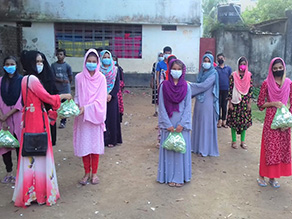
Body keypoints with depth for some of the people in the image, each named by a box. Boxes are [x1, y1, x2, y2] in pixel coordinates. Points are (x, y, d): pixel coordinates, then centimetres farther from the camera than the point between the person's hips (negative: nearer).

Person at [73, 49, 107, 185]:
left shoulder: (101, 78, -4)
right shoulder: (79, 77, 0)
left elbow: (101, 99, -10)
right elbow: (77, 96, 6)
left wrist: (86, 108, -21)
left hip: (95, 116, -1)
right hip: (82, 116, 1)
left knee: (95, 143, 6)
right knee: (83, 144, 5)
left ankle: (94, 173, 21)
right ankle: (87, 172, 21)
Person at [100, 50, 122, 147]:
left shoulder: (115, 71, 5)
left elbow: (117, 85, 2)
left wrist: (110, 95, -11)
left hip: (112, 98, 1)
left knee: (112, 117, 2)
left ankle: (112, 139, 8)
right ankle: (103, 139, 4)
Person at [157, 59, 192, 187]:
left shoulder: (186, 87, 1)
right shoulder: (164, 86, -1)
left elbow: (188, 107, -1)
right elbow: (161, 106, -2)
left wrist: (182, 124, -10)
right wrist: (168, 124, -9)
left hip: (182, 124, 1)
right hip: (168, 123, 0)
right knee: (168, 149, 5)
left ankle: (180, 177, 16)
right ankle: (169, 176, 15)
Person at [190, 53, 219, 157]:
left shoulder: (213, 74, -9)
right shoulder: (202, 72, 13)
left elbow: (203, 86, -17)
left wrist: (190, 85, -11)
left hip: (207, 102, -7)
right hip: (199, 101, 7)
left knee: (206, 124, -1)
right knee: (198, 123, 11)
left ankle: (205, 148, 8)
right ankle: (197, 145, 22)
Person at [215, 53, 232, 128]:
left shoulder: (228, 68, 8)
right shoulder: (215, 69, 4)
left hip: (226, 90, 1)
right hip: (218, 90, -1)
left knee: (224, 106, 6)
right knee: (218, 105, 2)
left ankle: (224, 121, 14)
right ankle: (219, 120, 9)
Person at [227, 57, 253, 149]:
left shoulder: (249, 75, 2)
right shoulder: (233, 75, -5)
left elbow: (251, 89, 3)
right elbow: (230, 89, -4)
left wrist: (249, 103, 0)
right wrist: (230, 103, -7)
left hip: (245, 102, 2)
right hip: (235, 101, -2)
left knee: (245, 121, 7)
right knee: (234, 120, 3)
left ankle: (243, 141, 20)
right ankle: (234, 141, 17)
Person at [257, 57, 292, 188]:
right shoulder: (267, 83, -3)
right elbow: (260, 103, -1)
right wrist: (273, 103, -17)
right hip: (270, 120, -3)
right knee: (269, 147, 0)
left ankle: (272, 177, 20)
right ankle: (262, 176, 15)